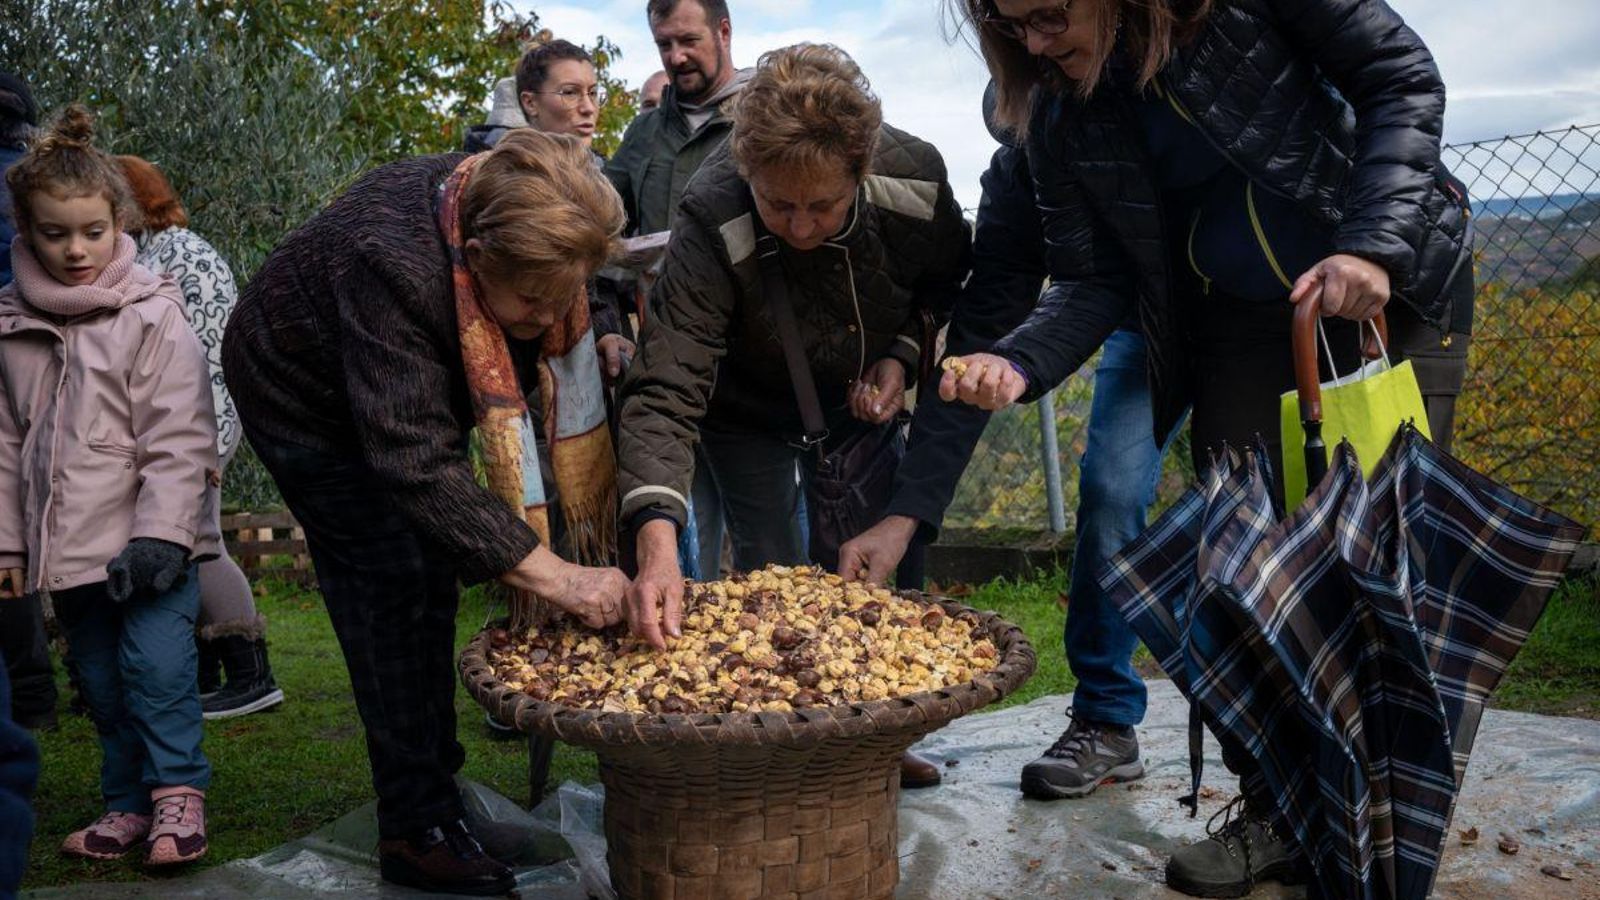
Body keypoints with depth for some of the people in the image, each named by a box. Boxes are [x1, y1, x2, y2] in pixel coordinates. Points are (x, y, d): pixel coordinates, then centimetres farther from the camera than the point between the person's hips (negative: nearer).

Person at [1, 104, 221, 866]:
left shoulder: (153, 318, -8)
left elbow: (179, 439, -12)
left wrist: (161, 534, -17)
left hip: (151, 542, -5)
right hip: (67, 547, 5)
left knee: (156, 665, -11)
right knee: (101, 680, 12)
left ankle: (176, 792, 6)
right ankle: (128, 802, 25)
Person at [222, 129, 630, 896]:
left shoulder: (525, 214, -24)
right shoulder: (391, 262, -45)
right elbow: (413, 460, -49)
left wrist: (597, 339, -24)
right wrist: (555, 577, -54)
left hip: (412, 388, 7)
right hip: (305, 396, -7)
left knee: (433, 574, 7)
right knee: (394, 586, -13)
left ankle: (435, 782, 21)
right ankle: (417, 830, -5)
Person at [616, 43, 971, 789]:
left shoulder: (915, 179, -28)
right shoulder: (712, 226, -38)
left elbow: (948, 282, -3)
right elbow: (665, 391, -44)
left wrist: (902, 355, -21)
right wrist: (658, 544, -57)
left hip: (857, 396, 3)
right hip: (747, 410, -3)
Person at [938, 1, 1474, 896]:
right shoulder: (1060, 119, -6)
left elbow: (1402, 74, -11)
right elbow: (1095, 281, -6)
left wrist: (1374, 244, -23)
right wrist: (1018, 363, -25)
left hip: (1392, 285, -3)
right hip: (1242, 326, 3)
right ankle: (1279, 811, 10)